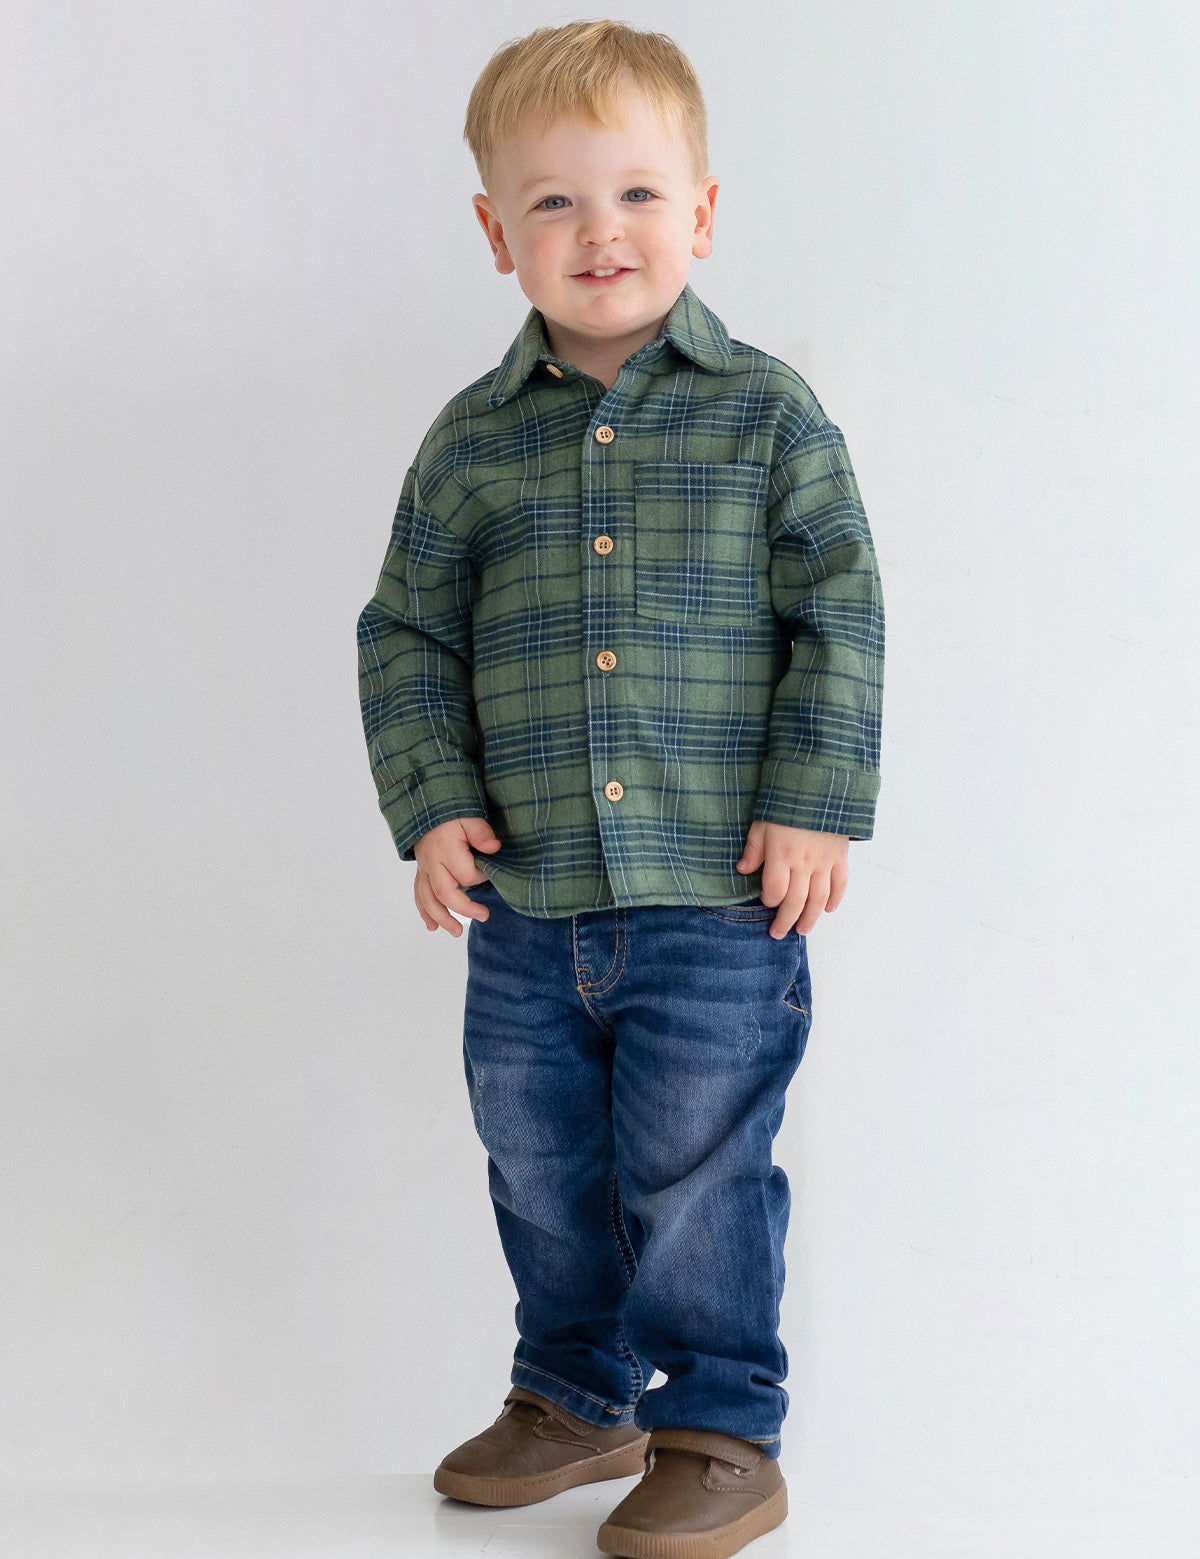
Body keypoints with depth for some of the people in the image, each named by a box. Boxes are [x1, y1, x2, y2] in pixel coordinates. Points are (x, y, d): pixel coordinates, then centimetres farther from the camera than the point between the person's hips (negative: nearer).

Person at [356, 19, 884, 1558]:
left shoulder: (766, 414, -1)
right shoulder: (472, 441, 5)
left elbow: (838, 618, -1)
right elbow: (408, 633, 9)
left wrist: (813, 804, -9)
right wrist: (433, 804, -3)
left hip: (717, 899, -3)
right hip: (526, 907, 4)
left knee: (697, 1176, 2)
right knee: (543, 1172, 16)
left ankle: (724, 1435, 20)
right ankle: (576, 1398, 37)